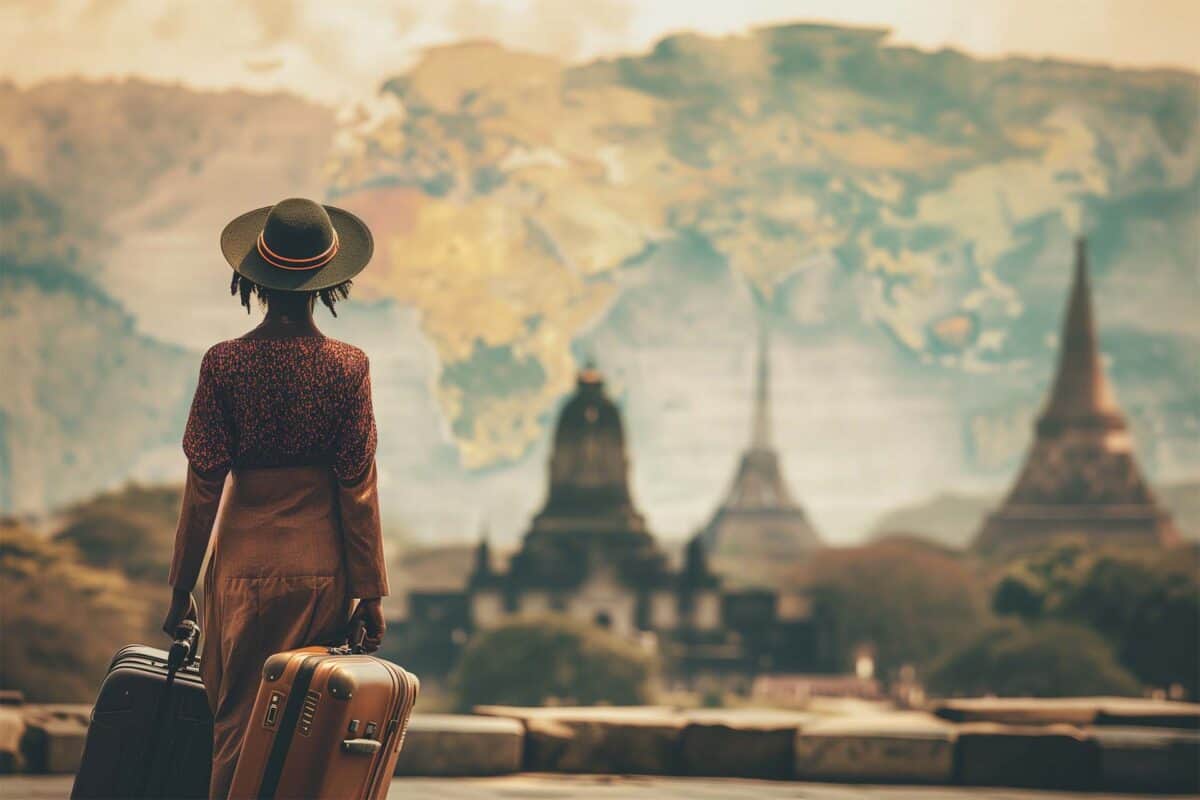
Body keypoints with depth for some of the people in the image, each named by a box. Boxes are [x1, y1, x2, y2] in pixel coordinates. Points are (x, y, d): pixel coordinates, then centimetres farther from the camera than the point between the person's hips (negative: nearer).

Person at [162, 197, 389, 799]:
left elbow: (204, 486, -3)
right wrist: (370, 594, 2)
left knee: (235, 730, 7)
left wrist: (181, 588, 5)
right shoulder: (347, 367, -5)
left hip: (245, 564, 0)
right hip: (322, 568, 0)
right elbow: (357, 488, -4)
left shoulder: (224, 364, -6)